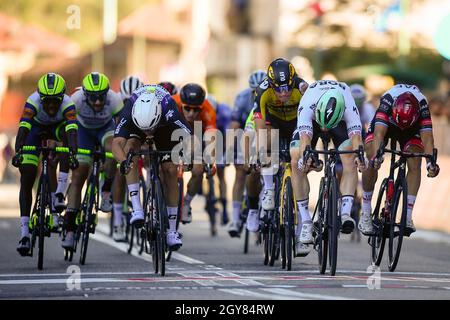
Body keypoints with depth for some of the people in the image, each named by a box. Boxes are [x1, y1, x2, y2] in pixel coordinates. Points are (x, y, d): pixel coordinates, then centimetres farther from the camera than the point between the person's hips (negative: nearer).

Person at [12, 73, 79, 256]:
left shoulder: (67, 105, -36)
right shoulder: (33, 102, -36)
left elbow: (72, 131, -48)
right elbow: (23, 128, -46)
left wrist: (72, 155, -64)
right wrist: (17, 151, -62)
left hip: (57, 127, 1)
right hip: (36, 128, -1)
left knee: (65, 133, -34)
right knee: (26, 180, -12)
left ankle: (60, 192, -24)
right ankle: (24, 233, -11)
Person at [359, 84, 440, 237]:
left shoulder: (422, 105, -37)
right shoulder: (388, 100, -41)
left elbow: (427, 137, -41)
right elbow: (379, 133, -49)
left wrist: (430, 162, -56)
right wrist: (376, 156, -65)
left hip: (411, 131, 1)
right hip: (385, 124, -1)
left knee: (415, 165, -20)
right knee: (371, 163, -20)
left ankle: (407, 217, -18)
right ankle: (366, 214, -8)